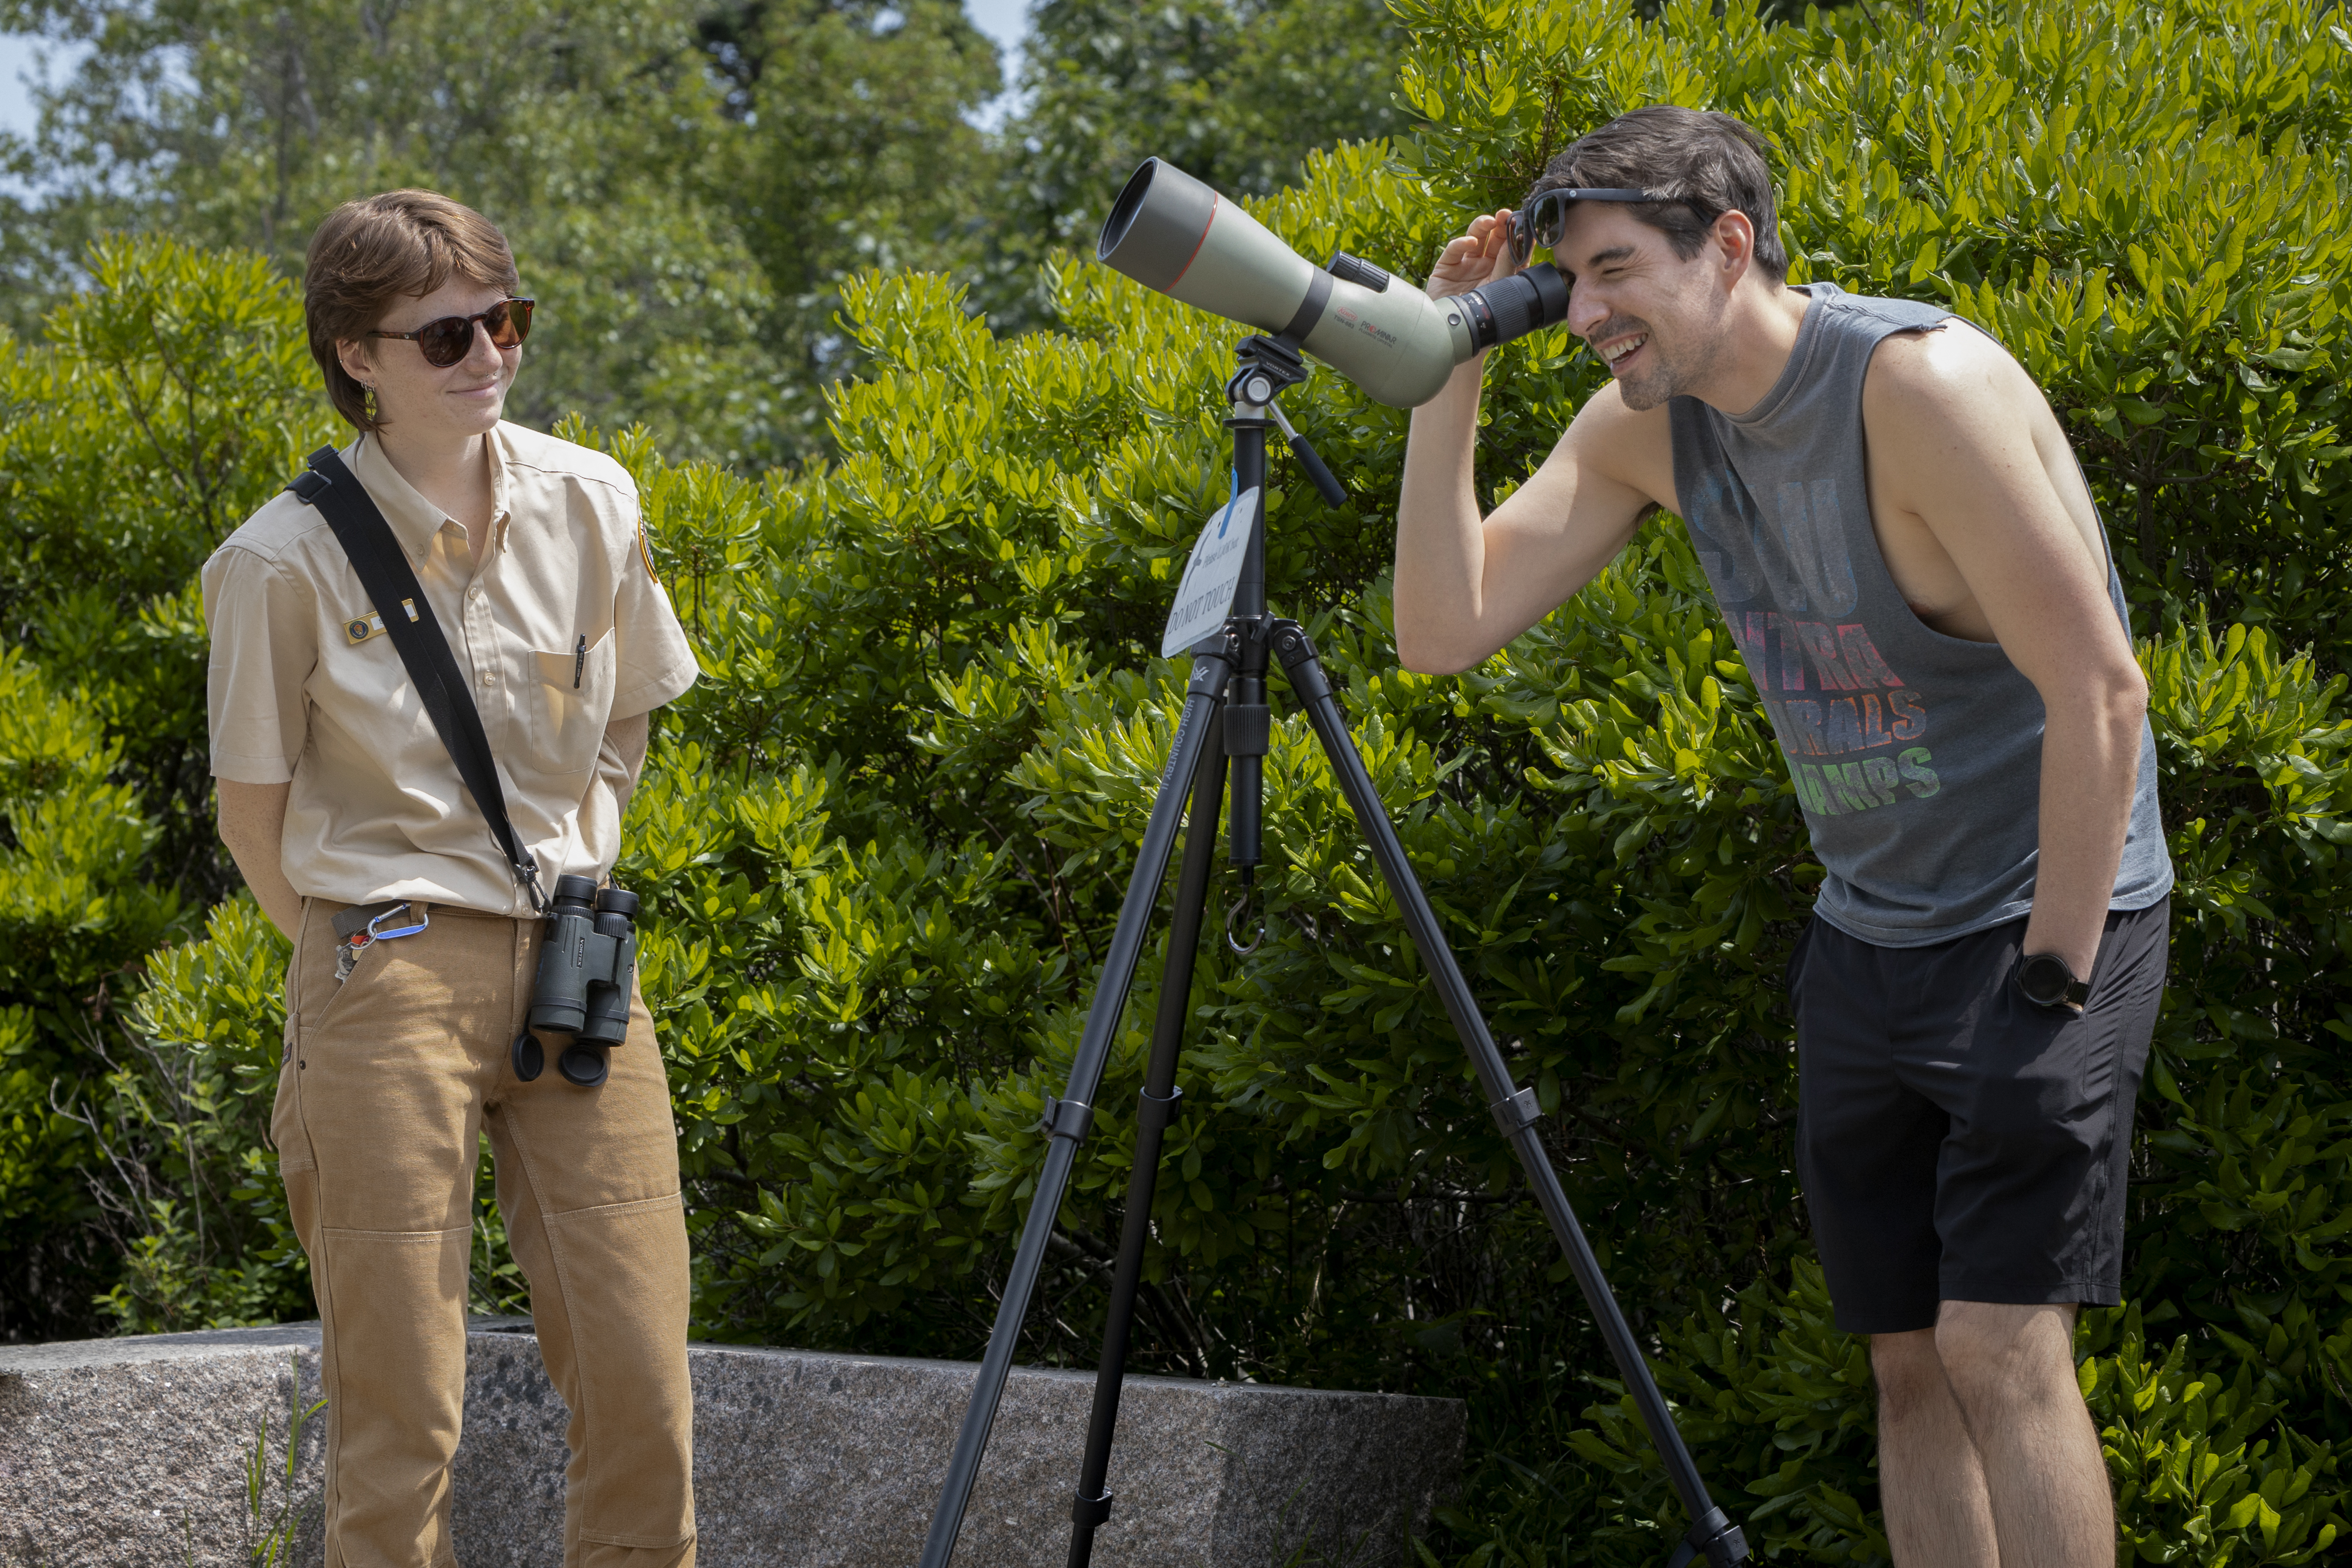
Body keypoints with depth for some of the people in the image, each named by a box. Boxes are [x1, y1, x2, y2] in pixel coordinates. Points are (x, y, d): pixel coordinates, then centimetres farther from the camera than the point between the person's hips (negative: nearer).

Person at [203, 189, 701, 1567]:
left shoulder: (590, 505, 4)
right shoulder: (285, 560, -8)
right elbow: (256, 814, 3)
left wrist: (574, 891, 13)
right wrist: (364, 957, 4)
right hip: (391, 975, -4)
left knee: (644, 1392, 2)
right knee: (402, 1413, -2)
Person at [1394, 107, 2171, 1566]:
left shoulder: (1922, 382, -23)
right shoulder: (1649, 423, 0)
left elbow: (2099, 694, -23)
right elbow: (1444, 630, -3)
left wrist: (2053, 973, -20)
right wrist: (1449, 379, -11)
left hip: (2047, 916, -7)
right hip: (1865, 938, 7)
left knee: (2002, 1350, -14)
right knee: (1912, 1362, 8)